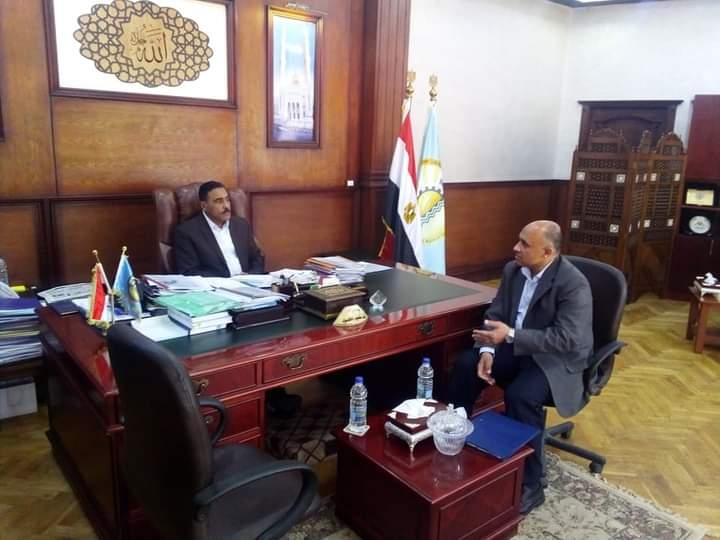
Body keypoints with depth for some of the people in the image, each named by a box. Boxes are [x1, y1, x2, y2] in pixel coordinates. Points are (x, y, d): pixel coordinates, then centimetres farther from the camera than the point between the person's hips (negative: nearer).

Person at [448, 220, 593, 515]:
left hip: (558, 359, -7)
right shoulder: (513, 270, -1)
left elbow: (567, 339, -28)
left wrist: (510, 335, -32)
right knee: (465, 365, -12)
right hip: (515, 347, 7)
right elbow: (495, 313, 4)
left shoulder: (574, 285, -22)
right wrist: (488, 349, -15)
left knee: (521, 395, -32)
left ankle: (530, 485, -13)